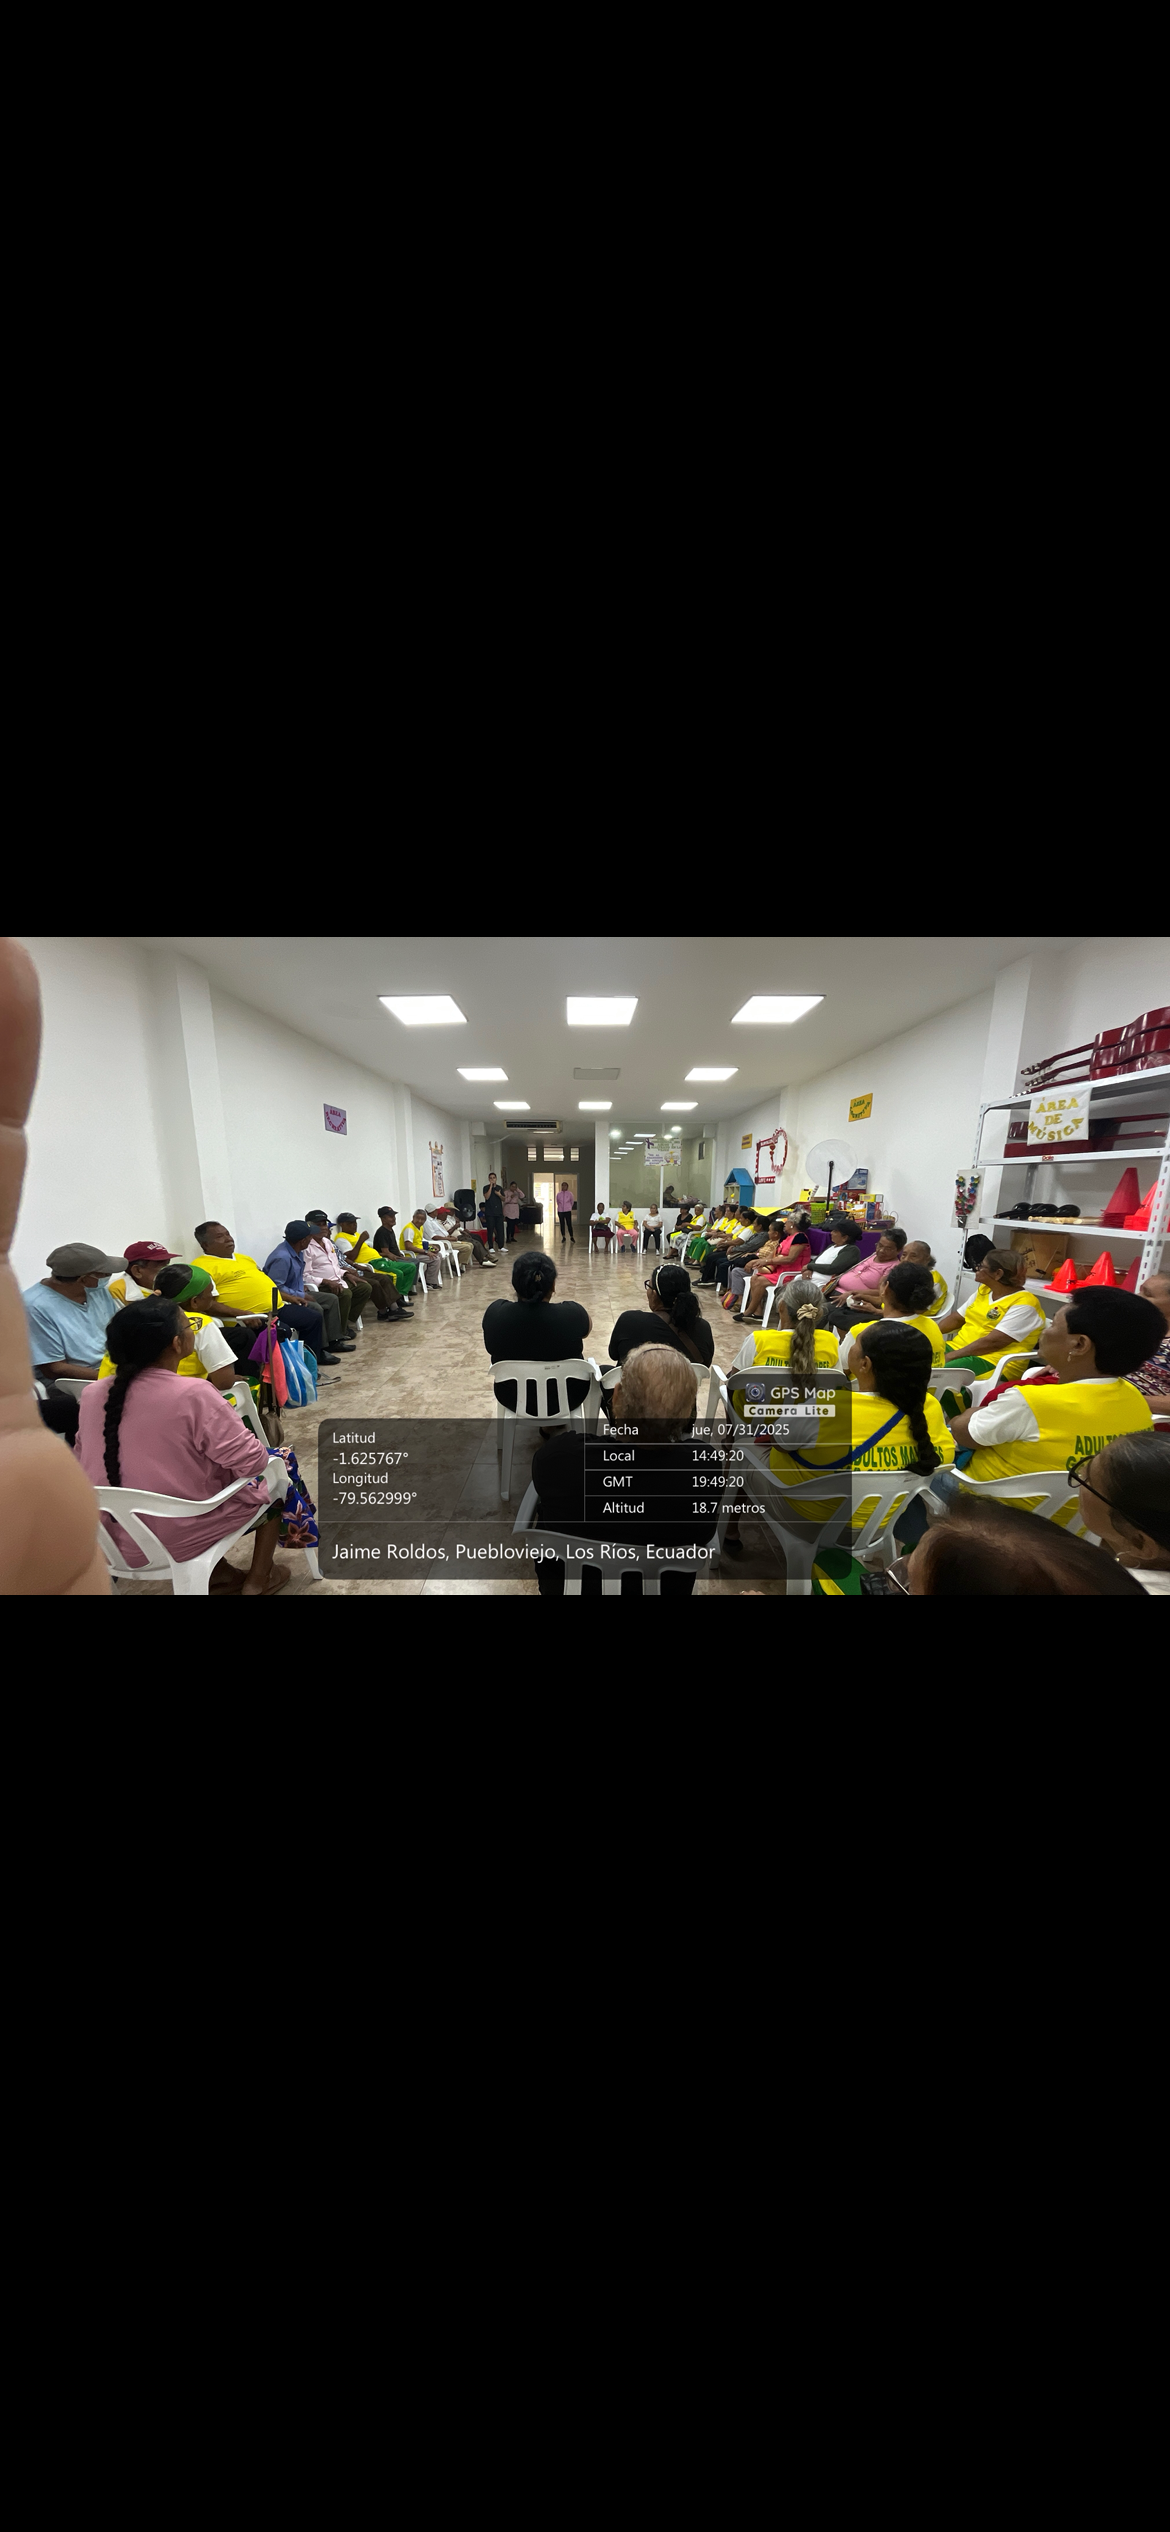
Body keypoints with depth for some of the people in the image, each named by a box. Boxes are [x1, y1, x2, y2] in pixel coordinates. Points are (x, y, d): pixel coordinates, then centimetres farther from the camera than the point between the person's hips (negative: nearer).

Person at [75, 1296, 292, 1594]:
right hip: (180, 1539, -6)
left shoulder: (92, 1394, -7)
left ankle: (219, 1574, 33)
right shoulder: (193, 1395, -26)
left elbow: (84, 1456, 10)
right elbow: (253, 1461, -23)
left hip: (113, 1539, 6)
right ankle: (257, 1582, 27)